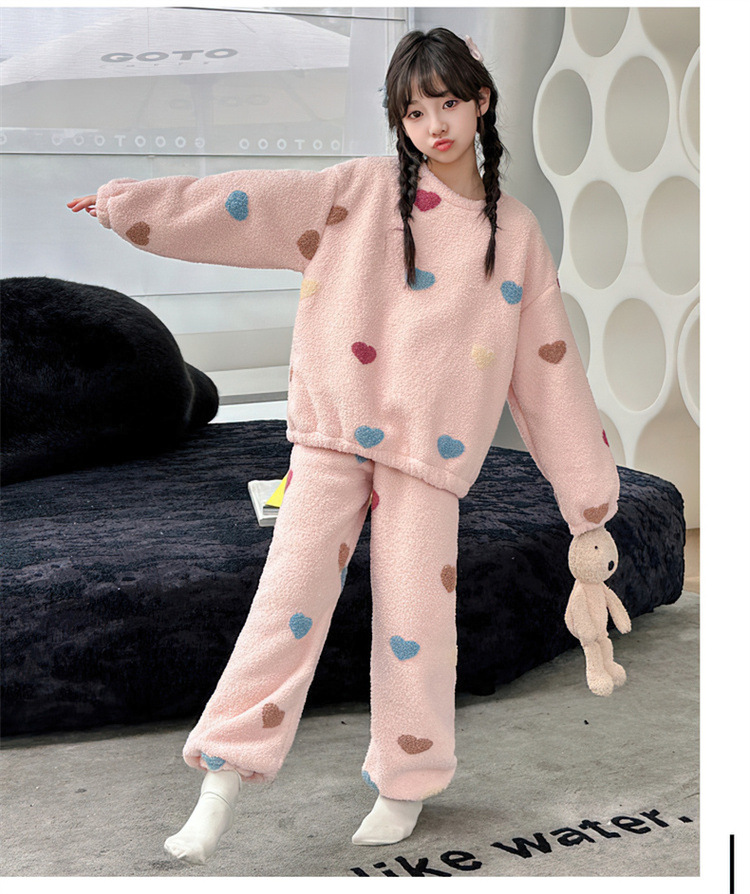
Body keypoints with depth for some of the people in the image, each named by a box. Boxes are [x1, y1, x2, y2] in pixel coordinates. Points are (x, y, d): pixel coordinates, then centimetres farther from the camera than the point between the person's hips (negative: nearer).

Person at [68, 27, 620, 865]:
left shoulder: (516, 231, 9)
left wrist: (590, 485, 9)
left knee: (414, 621, 3)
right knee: (290, 595, -8)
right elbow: (254, 200, -1)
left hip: (429, 450, 1)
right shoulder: (365, 188, 5)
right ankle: (221, 786, 1)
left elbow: (548, 362, 10)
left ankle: (404, 787, 22)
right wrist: (129, 202, -8)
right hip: (335, 430, -1)